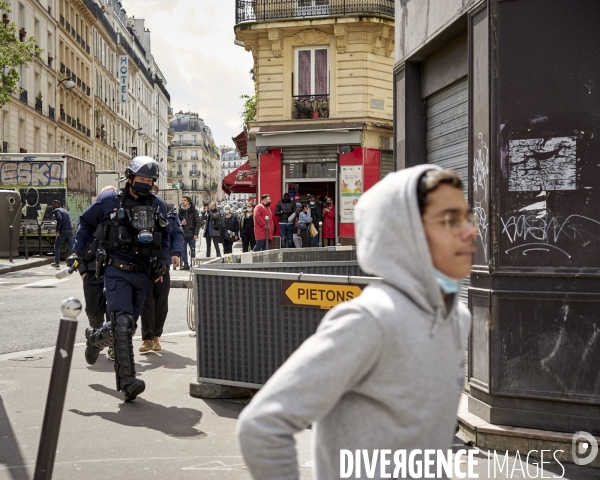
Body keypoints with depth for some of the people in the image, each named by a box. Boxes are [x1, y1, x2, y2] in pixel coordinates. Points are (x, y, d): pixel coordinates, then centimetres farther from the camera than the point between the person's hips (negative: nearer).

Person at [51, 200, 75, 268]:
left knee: (57, 246, 13)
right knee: (72, 247, 0)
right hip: (70, 231, 6)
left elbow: (59, 219, -18)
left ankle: (57, 263, 13)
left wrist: (57, 230, -16)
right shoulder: (65, 210, 25)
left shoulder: (56, 210, 0)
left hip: (63, 231, -6)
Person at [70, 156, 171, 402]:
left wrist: (163, 260, 9)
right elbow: (86, 223, 11)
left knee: (126, 325, 12)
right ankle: (127, 382, -19)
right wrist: (77, 252, 3)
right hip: (117, 271, -5)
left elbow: (165, 236, 22)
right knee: (123, 323, -18)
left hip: (143, 274, 5)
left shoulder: (158, 205, 10)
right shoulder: (109, 201, 0)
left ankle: (94, 338, 44)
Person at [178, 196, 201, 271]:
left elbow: (198, 222, -4)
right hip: (183, 233, 4)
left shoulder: (194, 211, -2)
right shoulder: (180, 210, 8)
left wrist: (196, 234, -12)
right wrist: (180, 222, -7)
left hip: (191, 234, -3)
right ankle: (185, 264, 9)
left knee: (192, 250, 3)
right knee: (183, 250, 3)